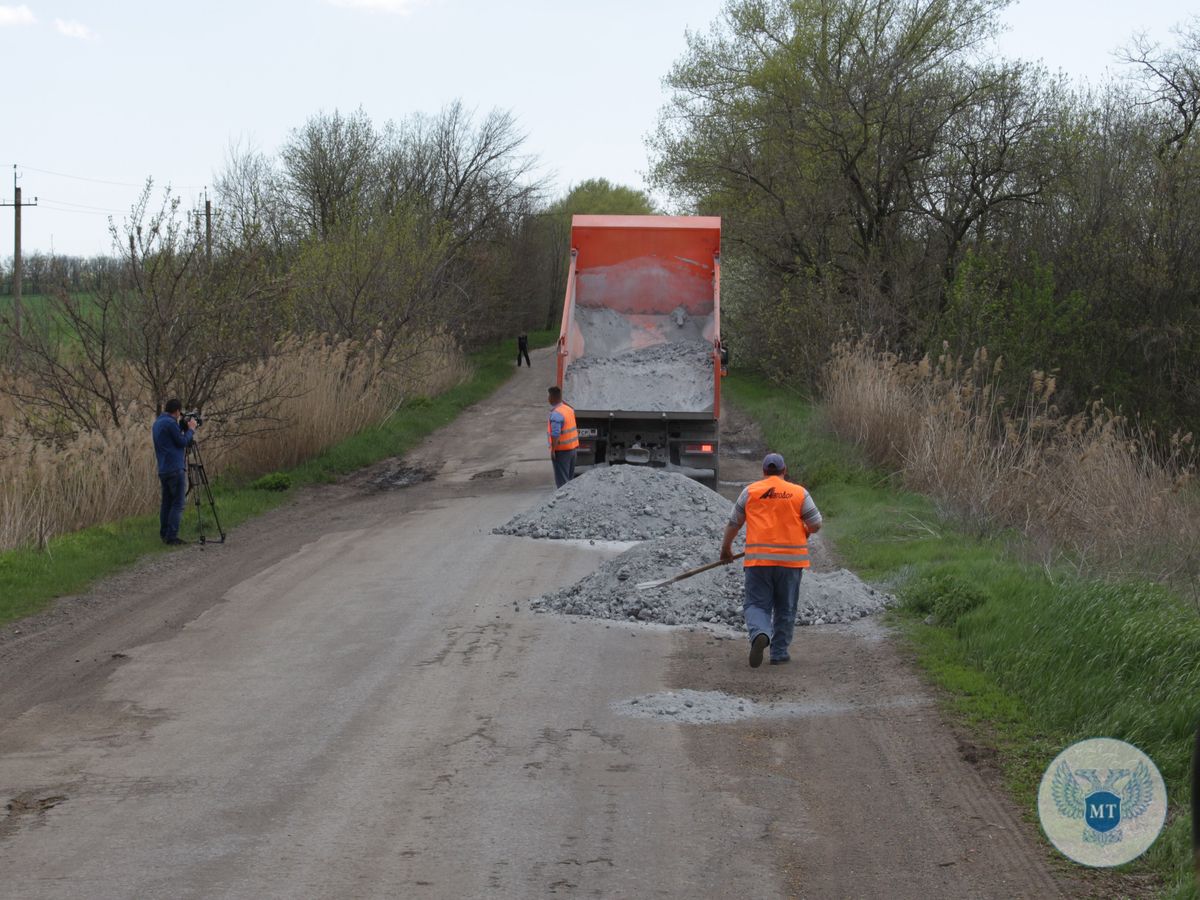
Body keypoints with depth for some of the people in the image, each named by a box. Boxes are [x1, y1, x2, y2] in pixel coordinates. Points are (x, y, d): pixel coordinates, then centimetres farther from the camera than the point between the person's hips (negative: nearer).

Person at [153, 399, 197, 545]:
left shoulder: (157, 423, 15)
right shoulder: (170, 423, -14)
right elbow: (182, 442, -11)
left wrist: (183, 427, 14)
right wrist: (191, 429, 2)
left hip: (163, 471, 9)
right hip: (175, 469, -9)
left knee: (167, 502, 13)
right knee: (178, 504, -6)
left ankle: (164, 535, 14)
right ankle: (172, 536, -10)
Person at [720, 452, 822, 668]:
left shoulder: (750, 492, 4)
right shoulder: (799, 493, 2)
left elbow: (733, 524, 9)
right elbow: (816, 525, 1)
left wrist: (726, 549, 25)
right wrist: (803, 533, 24)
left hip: (758, 560, -1)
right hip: (790, 560, 1)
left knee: (756, 604, 3)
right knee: (785, 609, 13)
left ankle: (760, 634, -25)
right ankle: (779, 653, 15)